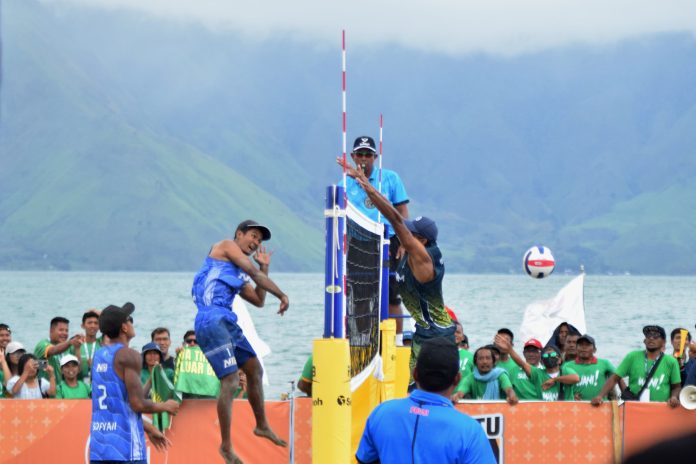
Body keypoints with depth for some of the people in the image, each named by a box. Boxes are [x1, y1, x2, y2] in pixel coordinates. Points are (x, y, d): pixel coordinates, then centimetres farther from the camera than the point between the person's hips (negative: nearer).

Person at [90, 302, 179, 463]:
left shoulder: (98, 355, 15)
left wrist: (147, 427, 29)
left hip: (98, 444, 8)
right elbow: (138, 404, -15)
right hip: (124, 448, -8)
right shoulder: (128, 356, -10)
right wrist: (165, 406, 4)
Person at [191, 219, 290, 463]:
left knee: (255, 370, 22)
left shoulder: (238, 274, 25)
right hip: (211, 322, -10)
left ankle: (262, 425, 41)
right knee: (230, 382, -16)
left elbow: (258, 301, 25)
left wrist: (264, 268, 23)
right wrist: (283, 296, 4)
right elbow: (255, 275, -4)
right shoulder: (226, 246, 1)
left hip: (227, 323, 10)